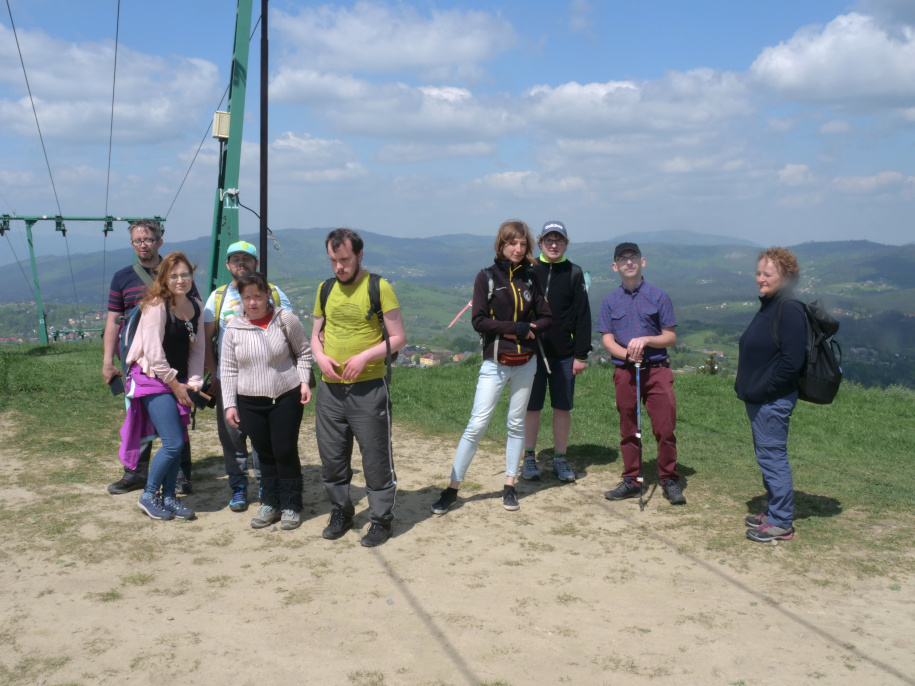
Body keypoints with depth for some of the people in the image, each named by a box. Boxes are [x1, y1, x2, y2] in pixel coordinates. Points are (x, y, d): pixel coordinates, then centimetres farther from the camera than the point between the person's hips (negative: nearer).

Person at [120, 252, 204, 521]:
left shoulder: (196, 307, 6)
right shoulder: (156, 306, -15)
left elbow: (197, 348, 10)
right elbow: (154, 352, -17)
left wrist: (193, 382, -1)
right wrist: (174, 384, -12)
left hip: (179, 381, 7)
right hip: (154, 380, -7)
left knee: (178, 443, 6)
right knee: (173, 443, -10)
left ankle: (168, 497, 20)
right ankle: (148, 496, 8)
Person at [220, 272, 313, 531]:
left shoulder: (286, 319, -5)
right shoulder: (234, 328, 0)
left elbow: (303, 352, 6)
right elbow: (228, 369, 6)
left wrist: (304, 382, -5)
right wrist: (229, 404, 2)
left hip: (286, 398, -2)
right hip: (250, 402, 2)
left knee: (286, 452, 0)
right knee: (265, 453, 9)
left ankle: (291, 506, 13)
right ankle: (270, 504, 23)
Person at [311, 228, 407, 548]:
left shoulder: (379, 288, -6)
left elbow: (398, 337, -7)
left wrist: (364, 357, -19)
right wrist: (321, 357, -3)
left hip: (368, 387, -5)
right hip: (330, 387, 5)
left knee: (376, 458, 2)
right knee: (331, 457, 13)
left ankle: (381, 519, 15)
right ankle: (340, 512, 30)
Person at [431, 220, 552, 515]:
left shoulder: (531, 278, 6)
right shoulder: (487, 277, -4)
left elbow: (546, 318, 6)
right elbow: (478, 320, -12)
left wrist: (528, 330, -13)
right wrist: (516, 328, -16)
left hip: (525, 363, 4)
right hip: (495, 364, -4)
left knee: (516, 425, 10)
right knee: (476, 425, -7)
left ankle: (509, 486, 20)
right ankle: (452, 489, 0)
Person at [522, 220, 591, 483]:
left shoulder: (574, 273, 3)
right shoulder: (528, 271, 3)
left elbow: (582, 316, 2)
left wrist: (582, 354, -3)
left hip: (564, 354, 0)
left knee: (563, 407, 6)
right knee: (531, 407, 5)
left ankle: (560, 459, 17)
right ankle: (530, 458, 16)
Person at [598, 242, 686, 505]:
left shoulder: (658, 296, 3)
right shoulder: (610, 301, 9)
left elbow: (671, 337, 3)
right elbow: (607, 340, 4)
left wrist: (646, 340, -15)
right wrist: (627, 354, -15)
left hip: (657, 370, -2)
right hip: (625, 372, 2)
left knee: (665, 428, -6)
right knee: (628, 430, 8)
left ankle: (669, 481, 7)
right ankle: (631, 481, 19)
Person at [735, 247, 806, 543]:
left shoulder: (789, 310, -18)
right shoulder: (768, 307, 13)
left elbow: (791, 361, -23)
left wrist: (763, 390, -18)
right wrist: (747, 387, 11)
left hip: (773, 400, -10)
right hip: (759, 398, 10)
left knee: (772, 456, -2)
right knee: (767, 455, 17)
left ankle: (781, 523, 8)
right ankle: (774, 511, 30)